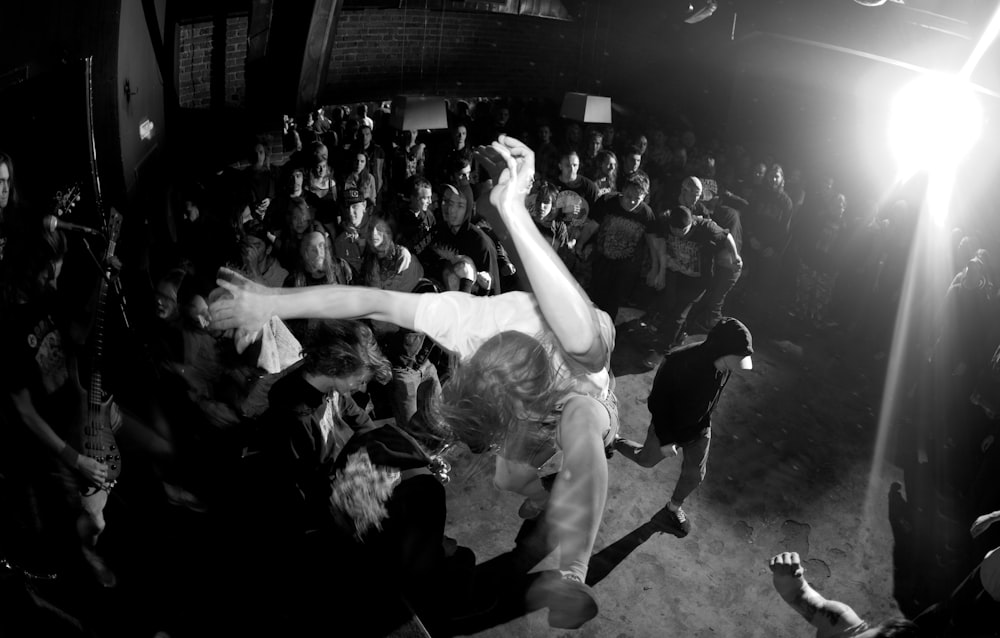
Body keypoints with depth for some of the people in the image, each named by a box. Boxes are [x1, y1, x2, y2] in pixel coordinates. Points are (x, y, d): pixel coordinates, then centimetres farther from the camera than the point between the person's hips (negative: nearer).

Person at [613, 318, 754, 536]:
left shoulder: (725, 367, -20)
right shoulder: (677, 362, -40)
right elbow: (657, 403, -27)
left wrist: (705, 422, 14)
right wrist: (665, 440, -21)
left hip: (699, 429, 5)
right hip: (668, 428, -5)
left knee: (695, 475, 15)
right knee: (647, 459, 21)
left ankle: (673, 508, 44)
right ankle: (613, 442, 51)